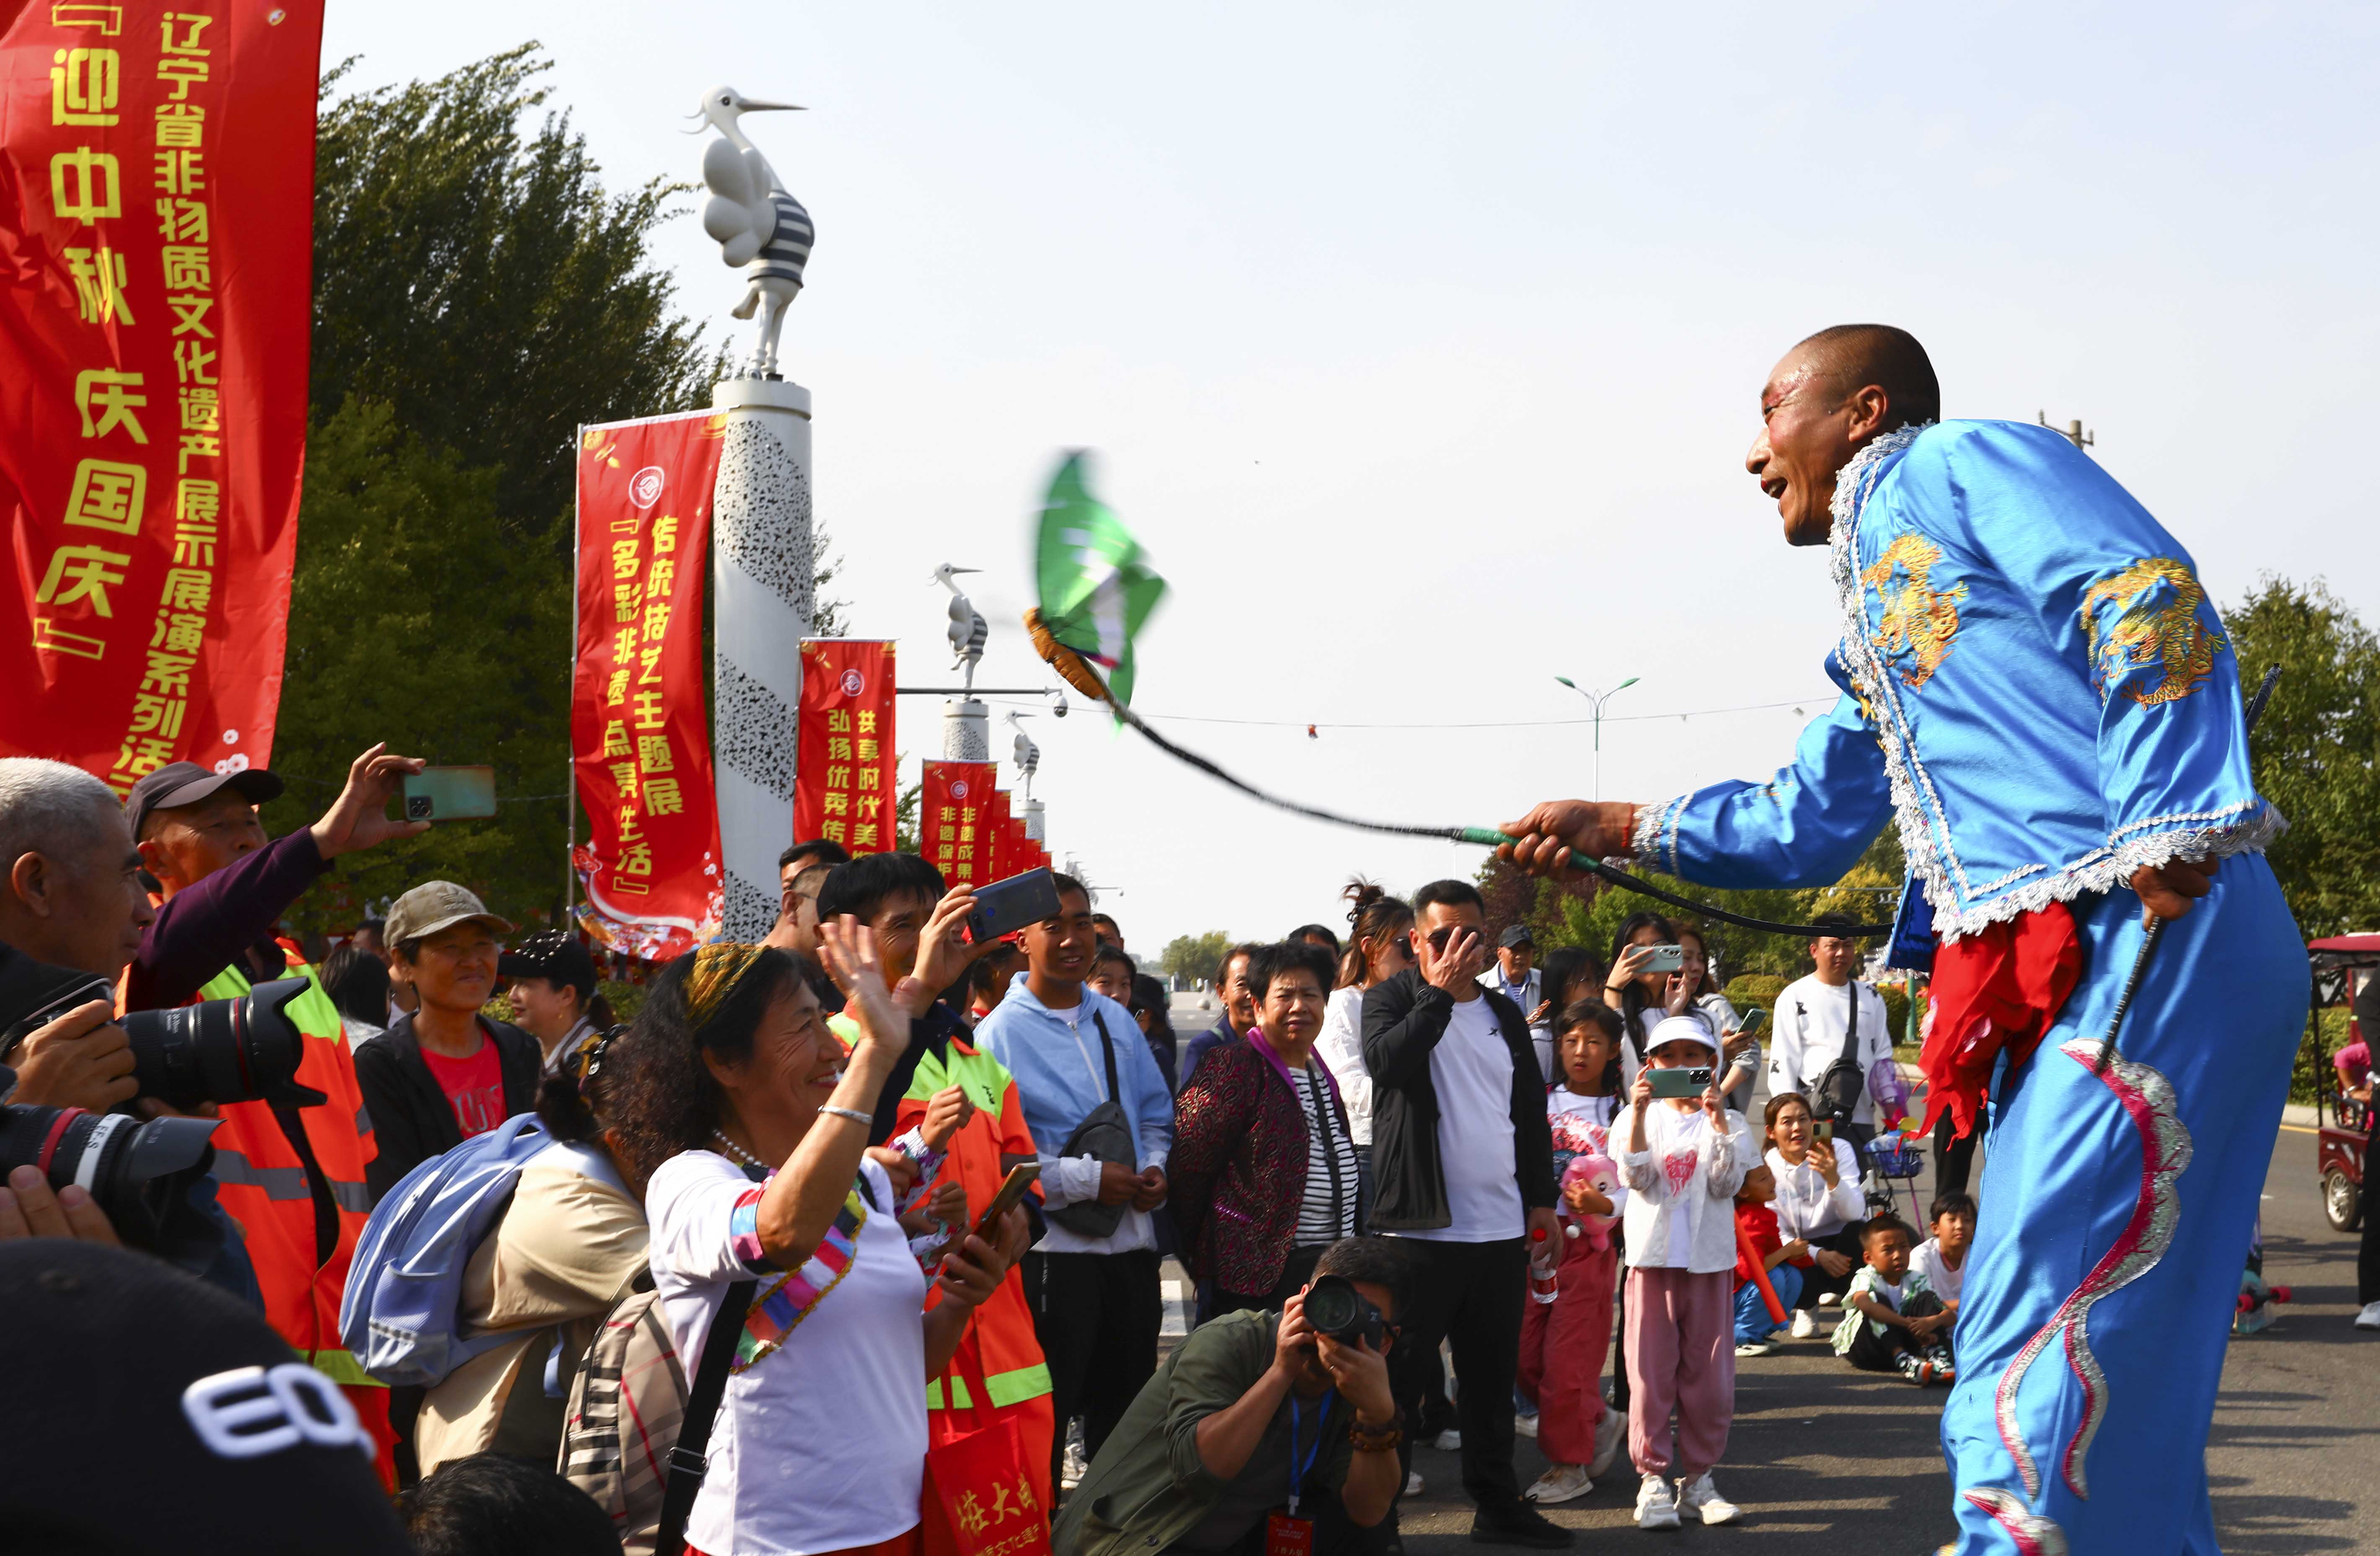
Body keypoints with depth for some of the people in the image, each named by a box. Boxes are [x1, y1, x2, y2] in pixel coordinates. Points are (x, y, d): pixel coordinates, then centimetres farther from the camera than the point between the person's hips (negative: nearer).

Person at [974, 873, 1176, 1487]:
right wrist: (1088, 1179, -17)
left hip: (1131, 1246, 6)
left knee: (1128, 1412, 16)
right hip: (1053, 1250, -6)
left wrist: (1155, 1166, -1)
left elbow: (1156, 1113, 20)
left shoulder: (1116, 1020, 11)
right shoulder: (1001, 1033, -10)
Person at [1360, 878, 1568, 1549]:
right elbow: (1386, 1060, -25)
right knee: (1402, 1375, -3)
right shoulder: (1392, 999, -3)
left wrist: (1542, 1197, 15)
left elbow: (1532, 1111, 20)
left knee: (1493, 1374, 14)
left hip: (1503, 1228, 6)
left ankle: (1498, 1505, 23)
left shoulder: (1505, 1014, 14)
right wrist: (1440, 990, -21)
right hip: (1422, 1226, -6)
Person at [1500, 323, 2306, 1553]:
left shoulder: (1955, 463, 2)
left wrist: (2165, 832, -21)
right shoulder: (1872, 634, 30)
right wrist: (1615, 829, 33)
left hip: (2149, 949, -10)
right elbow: (1803, 826, 37)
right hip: (2051, 992, 10)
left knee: (2037, 1405, -16)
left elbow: (2152, 598, -12)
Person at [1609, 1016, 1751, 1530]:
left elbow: (1727, 1185, -8)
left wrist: (1718, 1122, -19)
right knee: (1651, 1372, -2)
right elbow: (1636, 1178, -12)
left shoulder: (1727, 1122, 6)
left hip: (1710, 1261, 1)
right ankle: (1654, 1479, 5)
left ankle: (1697, 1478, 15)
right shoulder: (1636, 1118, 4)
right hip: (1653, 1257, -1)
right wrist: (1639, 1112, -23)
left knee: (1710, 1376, 4)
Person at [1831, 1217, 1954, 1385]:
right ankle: (1903, 1361, -47)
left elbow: (1950, 1315, -7)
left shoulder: (1915, 1280, 1)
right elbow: (1864, 1304, -40)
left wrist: (1933, 1321, -34)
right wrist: (1908, 1324, -44)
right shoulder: (1866, 1278, -14)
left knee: (1927, 1298, -9)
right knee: (1878, 1299, -29)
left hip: (1901, 1343, 5)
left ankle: (1936, 1357, -31)